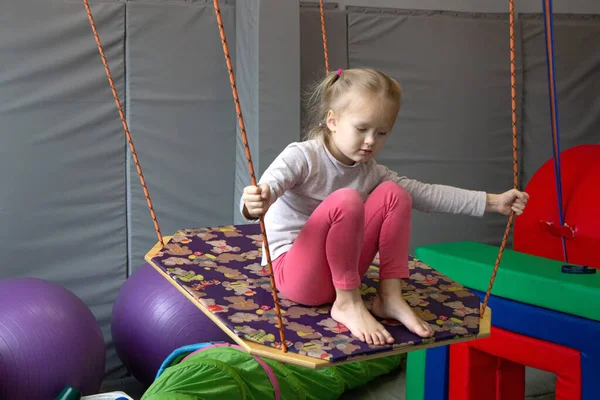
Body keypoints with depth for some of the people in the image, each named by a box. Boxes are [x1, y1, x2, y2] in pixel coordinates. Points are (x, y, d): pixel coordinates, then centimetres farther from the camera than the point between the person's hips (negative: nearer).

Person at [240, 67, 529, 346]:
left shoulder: (370, 172, 4)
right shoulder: (302, 157, -15)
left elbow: (426, 193, 6)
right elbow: (270, 185, -33)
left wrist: (492, 202, 3)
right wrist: (255, 204, -59)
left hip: (340, 271, 6)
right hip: (293, 272, -6)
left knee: (394, 194, -7)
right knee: (346, 200, -31)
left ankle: (389, 297, -8)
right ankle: (348, 304, -19)